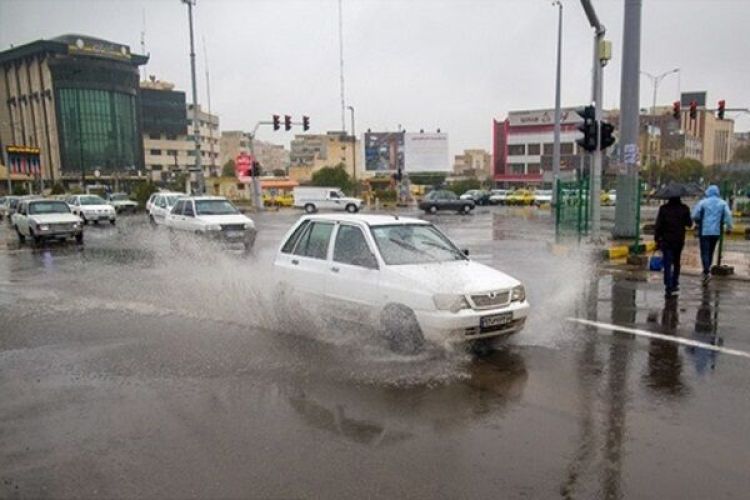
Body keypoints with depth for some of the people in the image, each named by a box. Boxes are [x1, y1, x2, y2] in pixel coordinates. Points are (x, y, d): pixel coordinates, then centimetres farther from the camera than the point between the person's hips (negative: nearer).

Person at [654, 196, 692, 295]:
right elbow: (689, 223, 3)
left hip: (666, 240, -2)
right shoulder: (684, 208, -2)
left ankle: (668, 286, -13)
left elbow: (658, 224, -8)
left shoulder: (663, 208, -6)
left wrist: (657, 238, -2)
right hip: (679, 240, 2)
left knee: (667, 264, -3)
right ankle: (674, 285, 23)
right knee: (676, 263, 18)